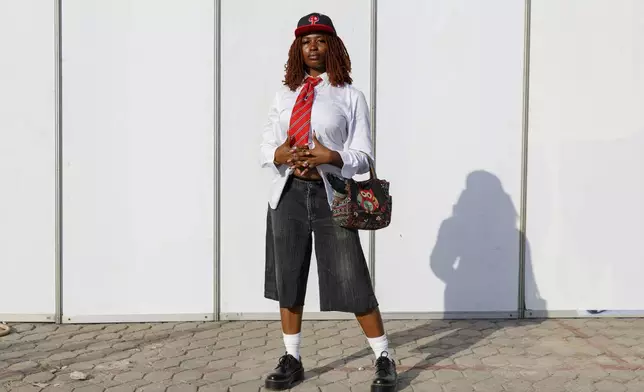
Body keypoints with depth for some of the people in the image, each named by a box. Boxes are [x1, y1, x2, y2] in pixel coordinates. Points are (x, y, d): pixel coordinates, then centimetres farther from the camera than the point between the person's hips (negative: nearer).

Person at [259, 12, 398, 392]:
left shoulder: (350, 96, 1)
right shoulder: (285, 95, 12)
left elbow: (363, 156, -3)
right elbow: (265, 146, 10)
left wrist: (330, 156, -21)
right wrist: (281, 154, -13)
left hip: (330, 195, -4)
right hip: (288, 193, 4)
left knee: (352, 282, 0)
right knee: (287, 279, 11)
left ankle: (385, 359, 17)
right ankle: (292, 359, 27)